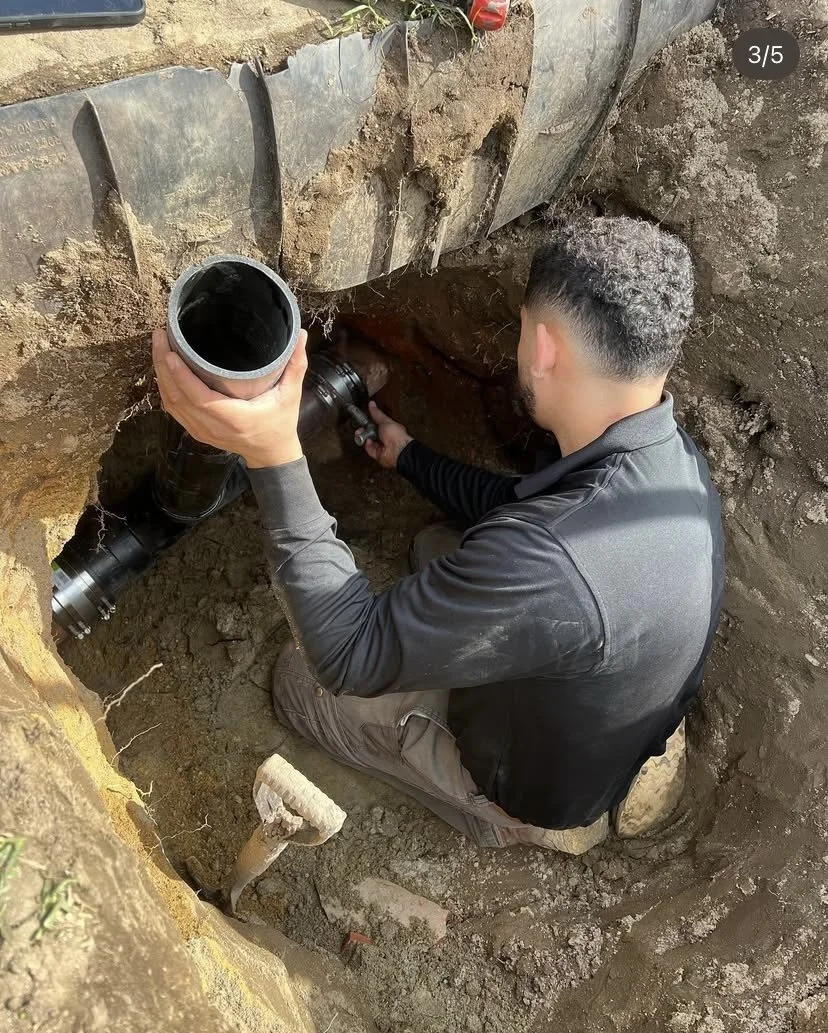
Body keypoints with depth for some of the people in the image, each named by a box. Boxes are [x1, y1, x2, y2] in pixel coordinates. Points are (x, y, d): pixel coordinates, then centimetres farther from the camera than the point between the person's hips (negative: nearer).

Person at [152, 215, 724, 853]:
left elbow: (352, 655, -33)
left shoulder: (550, 563, -45)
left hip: (551, 786, -7)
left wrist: (274, 456, -41)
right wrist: (410, 457, 16)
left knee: (300, 676, 8)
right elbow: (519, 511, 4)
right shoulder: (672, 457, -16)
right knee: (441, 549, 21)